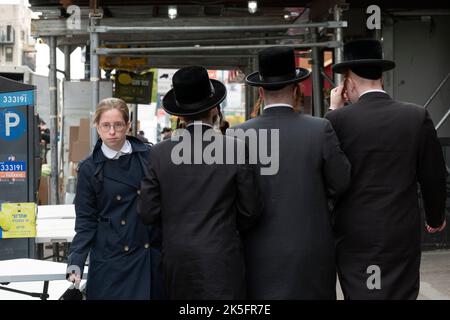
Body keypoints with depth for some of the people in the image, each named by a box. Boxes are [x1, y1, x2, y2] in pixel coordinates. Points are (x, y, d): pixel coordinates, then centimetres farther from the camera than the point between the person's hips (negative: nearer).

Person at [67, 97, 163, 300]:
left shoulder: (148, 156, 2)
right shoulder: (89, 169, -1)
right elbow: (86, 222, 0)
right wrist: (75, 265, -12)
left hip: (151, 257, 2)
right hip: (111, 260, -1)